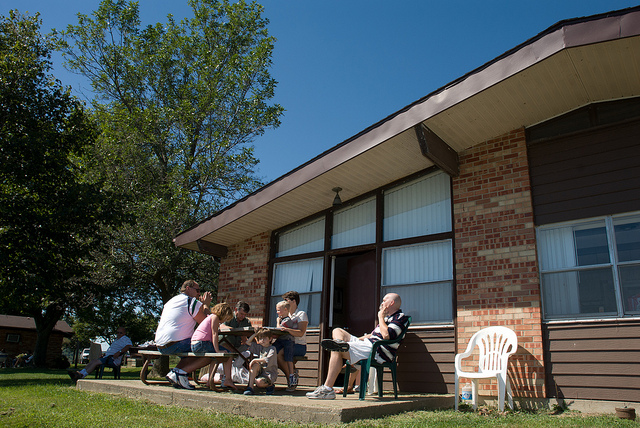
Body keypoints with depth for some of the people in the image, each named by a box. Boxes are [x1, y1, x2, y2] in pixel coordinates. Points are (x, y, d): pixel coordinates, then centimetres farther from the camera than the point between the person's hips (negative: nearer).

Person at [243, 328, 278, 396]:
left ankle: (270, 385, 3)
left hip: (270, 373, -5)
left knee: (259, 383, -32)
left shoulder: (272, 349, -7)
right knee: (256, 364, -26)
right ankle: (250, 386, -25)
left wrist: (255, 360, -22)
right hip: (260, 371, 5)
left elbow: (268, 359, -23)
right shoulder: (259, 347, 12)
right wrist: (255, 334, 13)